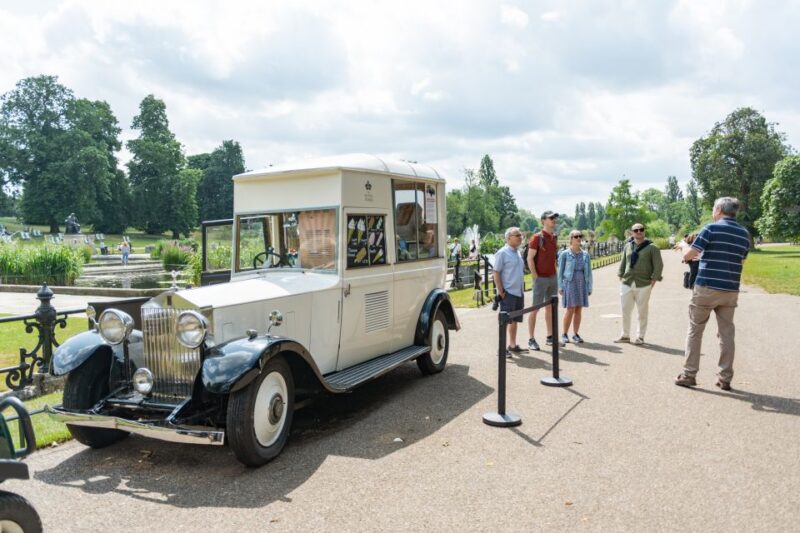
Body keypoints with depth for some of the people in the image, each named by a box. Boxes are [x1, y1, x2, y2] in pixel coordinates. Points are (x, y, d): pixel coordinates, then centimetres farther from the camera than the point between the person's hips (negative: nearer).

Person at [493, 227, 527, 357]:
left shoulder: (517, 253, 15)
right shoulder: (502, 253, -10)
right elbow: (496, 273, -13)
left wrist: (522, 289, 17)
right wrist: (501, 291, -16)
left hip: (518, 292, 8)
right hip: (508, 293, -8)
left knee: (514, 320, 13)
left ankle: (513, 345, 23)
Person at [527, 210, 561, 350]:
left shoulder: (554, 237, 10)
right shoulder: (537, 237, -11)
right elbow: (530, 258, -13)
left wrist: (555, 273, 10)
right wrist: (535, 276, -15)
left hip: (553, 277, 7)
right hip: (541, 278, -7)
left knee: (550, 308, 13)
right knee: (535, 309, -2)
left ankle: (550, 337, 22)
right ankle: (531, 339, 4)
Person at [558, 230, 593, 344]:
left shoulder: (585, 255, 9)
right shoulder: (565, 254, -1)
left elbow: (589, 272, 13)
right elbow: (560, 271, 1)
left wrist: (589, 287, 10)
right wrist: (560, 286, -4)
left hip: (582, 284, 4)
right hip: (570, 283, -4)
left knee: (579, 310, 5)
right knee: (570, 309, -7)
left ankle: (576, 334, 15)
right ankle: (564, 334, 5)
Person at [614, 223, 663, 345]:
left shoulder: (652, 248, -3)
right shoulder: (627, 246, 10)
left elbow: (658, 266, -5)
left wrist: (653, 281, -10)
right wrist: (620, 277, 10)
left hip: (643, 285, -4)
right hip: (627, 284, 4)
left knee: (642, 312, 4)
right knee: (625, 310, 9)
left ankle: (640, 337, 14)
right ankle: (625, 335, 21)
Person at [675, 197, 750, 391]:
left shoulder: (711, 228, -9)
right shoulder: (744, 233, 8)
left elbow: (689, 254, -11)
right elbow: (741, 259, 20)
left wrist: (687, 257, 11)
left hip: (707, 287, -4)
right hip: (730, 290, 5)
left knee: (695, 331, 6)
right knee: (727, 333, 9)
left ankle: (689, 374, 7)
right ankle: (725, 378, 12)